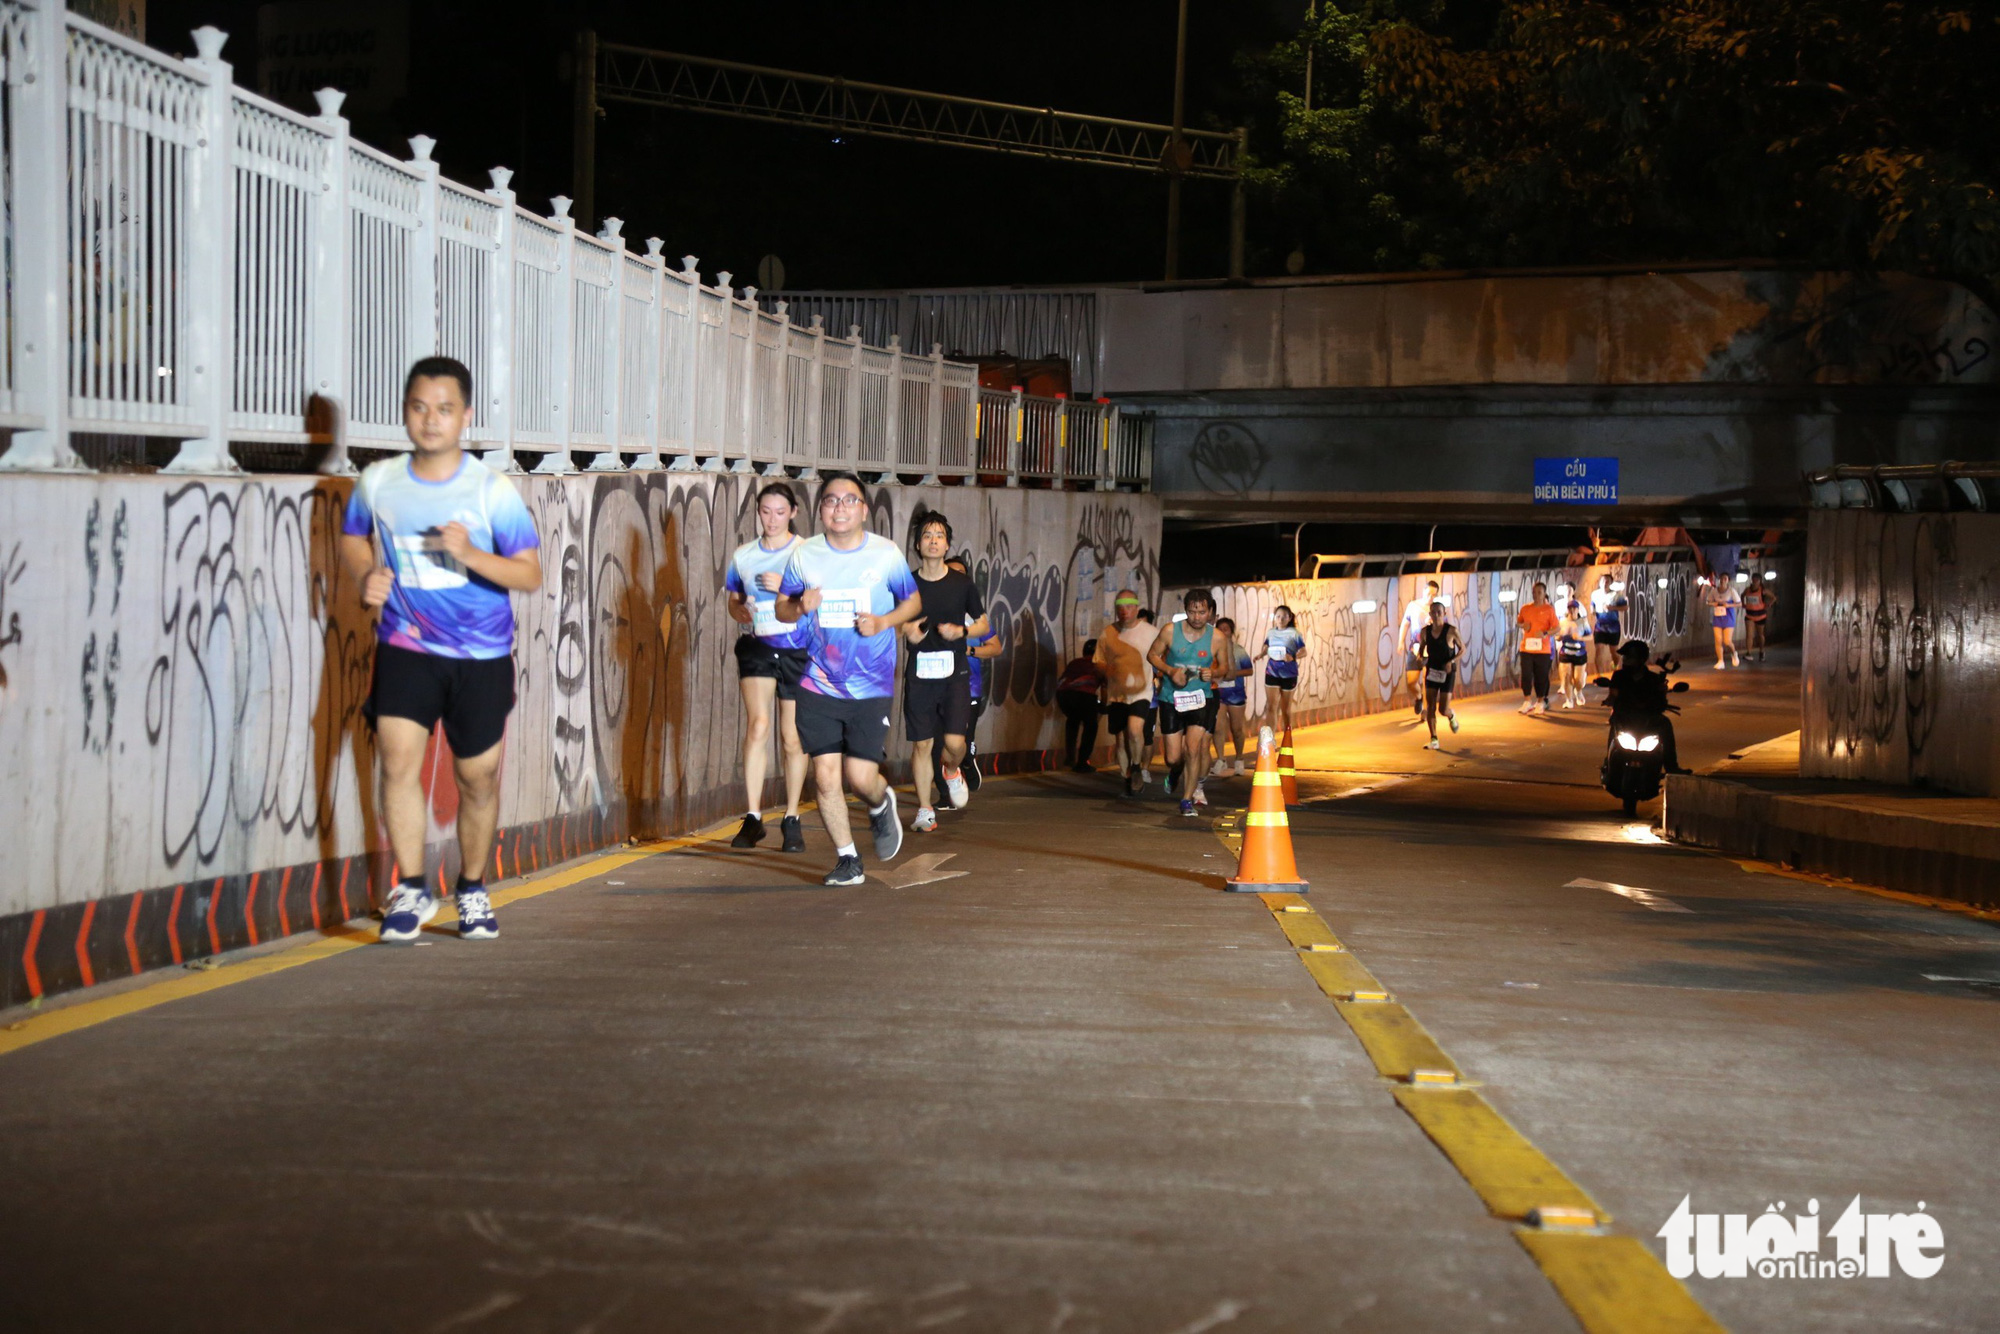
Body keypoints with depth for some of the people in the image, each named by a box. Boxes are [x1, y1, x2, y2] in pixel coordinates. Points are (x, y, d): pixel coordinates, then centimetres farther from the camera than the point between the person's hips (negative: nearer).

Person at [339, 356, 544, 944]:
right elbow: (352, 536, 19)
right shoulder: (377, 482, -1)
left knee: (478, 777, 7)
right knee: (398, 755, -17)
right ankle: (411, 889, -5)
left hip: (481, 656, -1)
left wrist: (470, 554, -25)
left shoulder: (493, 491, -9)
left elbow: (531, 574, -9)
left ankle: (473, 889, 28)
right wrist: (366, 574, -3)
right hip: (405, 647, 1)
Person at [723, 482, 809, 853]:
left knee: (792, 737, 5)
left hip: (797, 648, -1)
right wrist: (740, 612, -3)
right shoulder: (743, 556, 9)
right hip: (757, 646, 1)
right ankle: (753, 818, -13)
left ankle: (791, 820, 18)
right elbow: (733, 599, 20)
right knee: (757, 724, -16)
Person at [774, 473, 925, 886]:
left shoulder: (886, 554, -2)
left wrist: (884, 622, -10)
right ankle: (847, 859, 14)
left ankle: (881, 805, 32)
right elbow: (781, 606, 12)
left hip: (871, 686, -1)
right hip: (818, 685, 2)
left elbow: (914, 601, 10)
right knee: (825, 775, -3)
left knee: (860, 777, -6)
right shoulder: (804, 555, 1)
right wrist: (799, 607, -12)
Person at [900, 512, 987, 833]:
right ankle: (925, 811, 14)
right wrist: (907, 631, -8)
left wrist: (961, 631, -9)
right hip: (919, 673, 1)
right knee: (921, 743, 1)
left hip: (954, 673, -1)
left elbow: (983, 624, 11)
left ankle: (951, 771, 25)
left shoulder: (963, 584, 3)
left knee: (954, 740, -12)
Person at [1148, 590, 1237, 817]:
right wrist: (1170, 671, -14)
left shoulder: (1217, 638, -7)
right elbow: (1152, 655, 4)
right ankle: (1175, 773, 40)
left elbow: (1224, 667, 7)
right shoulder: (1170, 631, -9)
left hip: (1201, 698, 0)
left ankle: (1188, 799, 0)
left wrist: (1213, 673, -16)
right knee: (1173, 758, 1)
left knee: (1194, 748, -16)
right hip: (1172, 698, 0)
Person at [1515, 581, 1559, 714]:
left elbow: (1556, 628, -3)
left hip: (1544, 649, -3)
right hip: (1527, 648, 3)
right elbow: (1518, 622, 24)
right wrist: (1523, 625, 1)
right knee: (1526, 675, 0)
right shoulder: (1525, 609, 8)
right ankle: (1527, 702, 11)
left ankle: (1541, 703, 13)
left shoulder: (1549, 609, -1)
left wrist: (1545, 633, -21)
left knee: (1541, 676, 2)